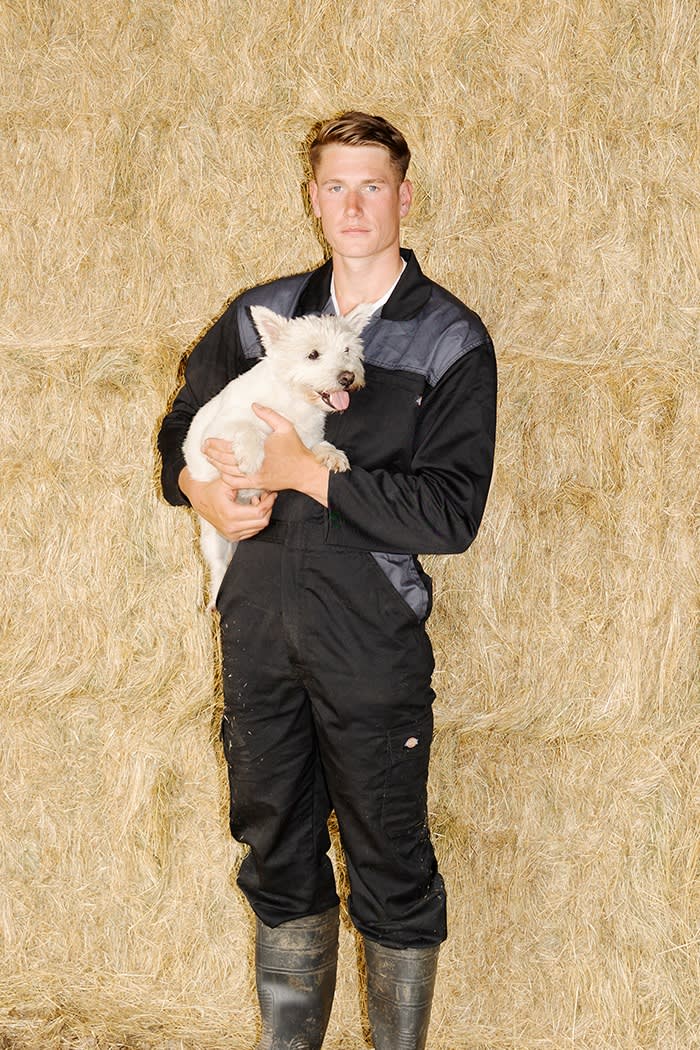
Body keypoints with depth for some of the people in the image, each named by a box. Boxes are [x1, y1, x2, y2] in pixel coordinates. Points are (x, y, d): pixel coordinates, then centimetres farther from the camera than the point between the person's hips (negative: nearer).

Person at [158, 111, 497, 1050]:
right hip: (259, 628, 4)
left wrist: (306, 475, -17)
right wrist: (202, 491, -2)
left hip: (371, 639, -4)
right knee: (278, 857, 16)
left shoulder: (453, 341, -4)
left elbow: (451, 514, -13)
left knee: (392, 873, 5)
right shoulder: (262, 314, 9)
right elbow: (182, 424, 20)